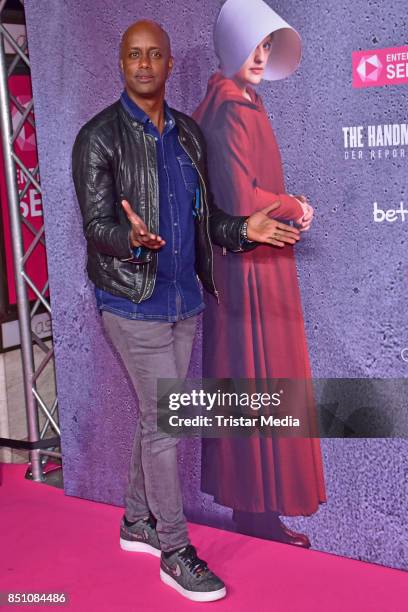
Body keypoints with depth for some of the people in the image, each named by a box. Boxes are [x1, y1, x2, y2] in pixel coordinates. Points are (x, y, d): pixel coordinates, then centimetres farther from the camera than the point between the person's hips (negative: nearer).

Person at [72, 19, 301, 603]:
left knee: (156, 417, 15)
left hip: (184, 298, 6)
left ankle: (138, 523, 32)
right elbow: (96, 227, -14)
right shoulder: (99, 138, -9)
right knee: (165, 422, -4)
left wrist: (243, 230, -5)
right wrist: (131, 238, -36)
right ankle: (175, 553, 11)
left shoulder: (188, 133, 10)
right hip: (134, 304, -6)